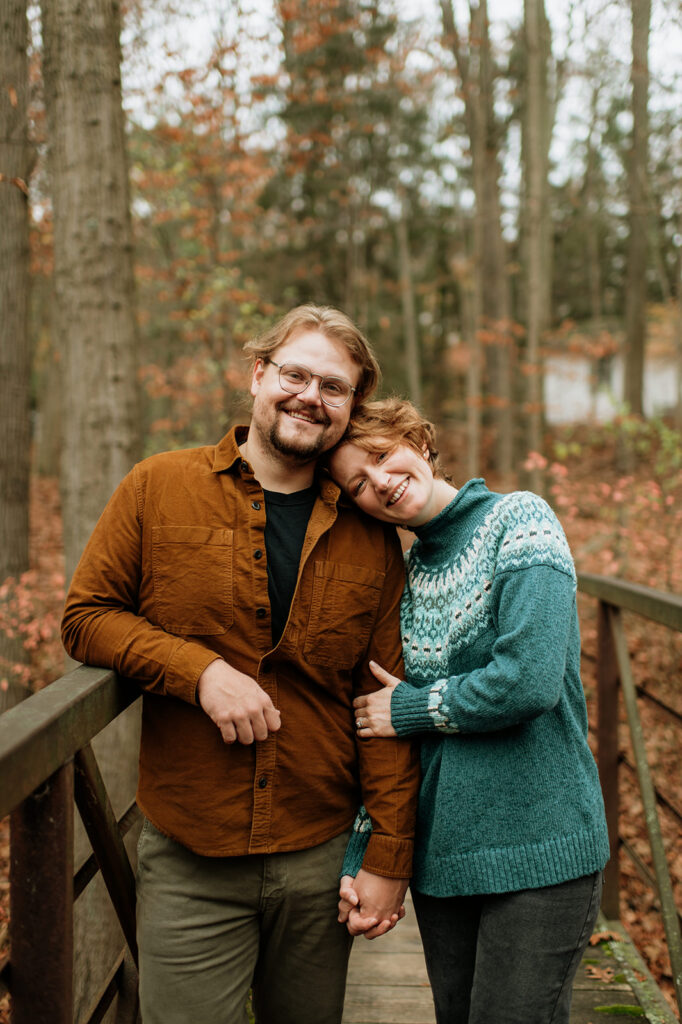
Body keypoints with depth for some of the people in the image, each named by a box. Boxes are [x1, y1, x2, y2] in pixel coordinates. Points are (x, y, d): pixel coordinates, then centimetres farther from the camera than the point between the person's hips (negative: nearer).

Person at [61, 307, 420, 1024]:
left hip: (321, 860, 2)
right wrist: (200, 669, -16)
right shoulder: (158, 489, -2)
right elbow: (86, 615, 0)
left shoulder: (369, 538, 2)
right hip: (188, 864, -1)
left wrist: (389, 857, -1)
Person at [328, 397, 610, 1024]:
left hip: (539, 851, -5)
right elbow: (381, 729, 9)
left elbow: (531, 680, -21)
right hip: (442, 852, 6)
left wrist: (413, 707, -8)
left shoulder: (518, 520, -9)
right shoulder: (405, 574, 8)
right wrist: (357, 860, 3)